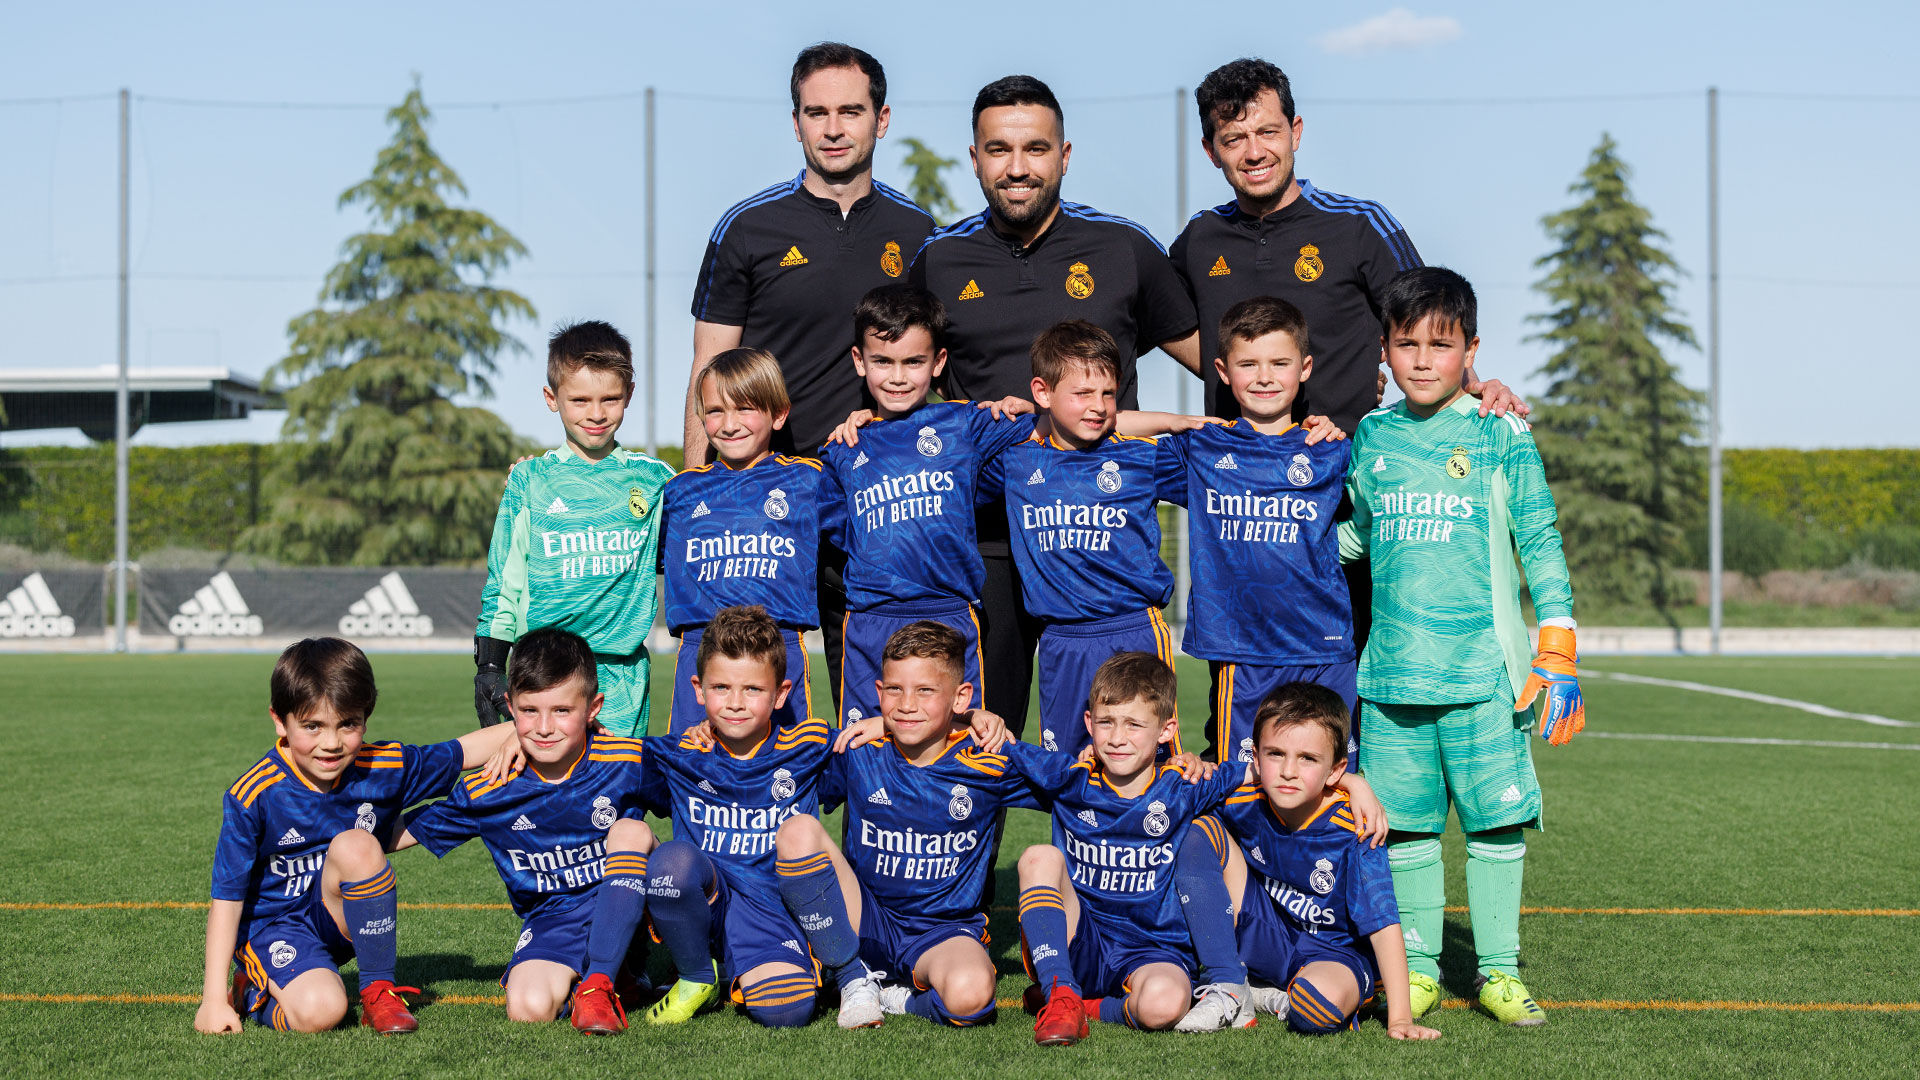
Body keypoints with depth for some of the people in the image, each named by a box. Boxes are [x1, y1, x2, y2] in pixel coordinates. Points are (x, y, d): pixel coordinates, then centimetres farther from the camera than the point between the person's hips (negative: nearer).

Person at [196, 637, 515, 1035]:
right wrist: (213, 999, -19)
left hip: (340, 922, 4)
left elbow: (466, 751, 5)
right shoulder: (254, 796, -20)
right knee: (319, 1010, -32)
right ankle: (253, 994, 5)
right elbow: (227, 896, -16)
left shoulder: (384, 770, -9)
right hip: (271, 925, -3)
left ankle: (379, 990, -14)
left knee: (355, 846, -29)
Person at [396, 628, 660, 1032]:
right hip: (552, 921, 0)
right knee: (529, 1008, -30)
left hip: (624, 916, 1)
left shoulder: (628, 763, -11)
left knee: (630, 831, -28)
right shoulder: (488, 792, -8)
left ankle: (596, 986, -24)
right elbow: (387, 836, 1)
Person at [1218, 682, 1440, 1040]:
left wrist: (1400, 1018, -28)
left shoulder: (1351, 830, -23)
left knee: (1321, 1003, -42)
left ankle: (1278, 1000, -3)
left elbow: (1383, 924, -23)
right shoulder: (1241, 803, -12)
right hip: (1263, 941, 5)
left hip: (1335, 953, -5)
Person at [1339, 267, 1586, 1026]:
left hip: (1482, 669, -3)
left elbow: (1540, 543, 2)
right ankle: (1418, 967, 17)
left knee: (1496, 819, -1)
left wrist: (1557, 654, -2)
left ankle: (1497, 970, 10)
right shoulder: (1372, 436, 10)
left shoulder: (1498, 434, 1)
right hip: (1393, 670, 3)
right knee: (1404, 822, 6)